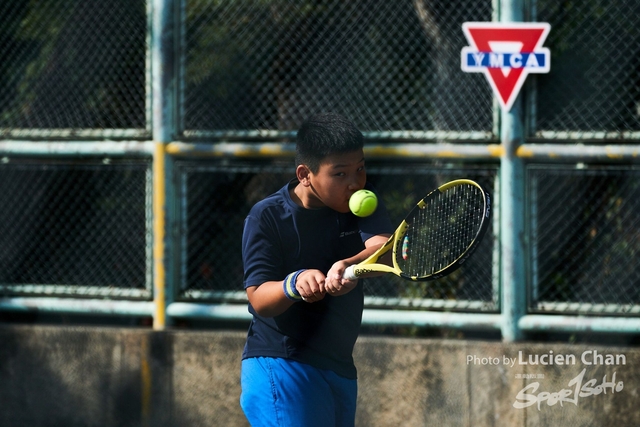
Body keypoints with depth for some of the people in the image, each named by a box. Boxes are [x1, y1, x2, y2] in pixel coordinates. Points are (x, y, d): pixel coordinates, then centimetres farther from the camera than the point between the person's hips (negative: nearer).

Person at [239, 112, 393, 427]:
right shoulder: (266, 217, -10)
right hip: (278, 364, -6)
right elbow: (259, 299, -16)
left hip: (339, 367, 6)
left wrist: (349, 266, -42)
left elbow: (383, 248, -19)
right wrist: (295, 284, -39)